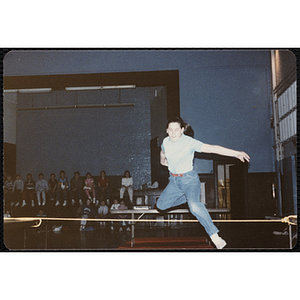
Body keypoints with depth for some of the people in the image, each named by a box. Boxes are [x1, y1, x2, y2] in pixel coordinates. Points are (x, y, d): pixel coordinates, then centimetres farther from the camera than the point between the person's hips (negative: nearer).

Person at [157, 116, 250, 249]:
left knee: (194, 205, -31)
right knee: (161, 205, 12)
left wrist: (235, 153, -38)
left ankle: (214, 235, -25)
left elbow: (212, 148, -30)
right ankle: (185, 197, 32)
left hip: (189, 179, -6)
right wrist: (162, 160, 40)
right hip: (174, 180, 7)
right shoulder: (166, 142, -4)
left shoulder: (189, 142, -21)